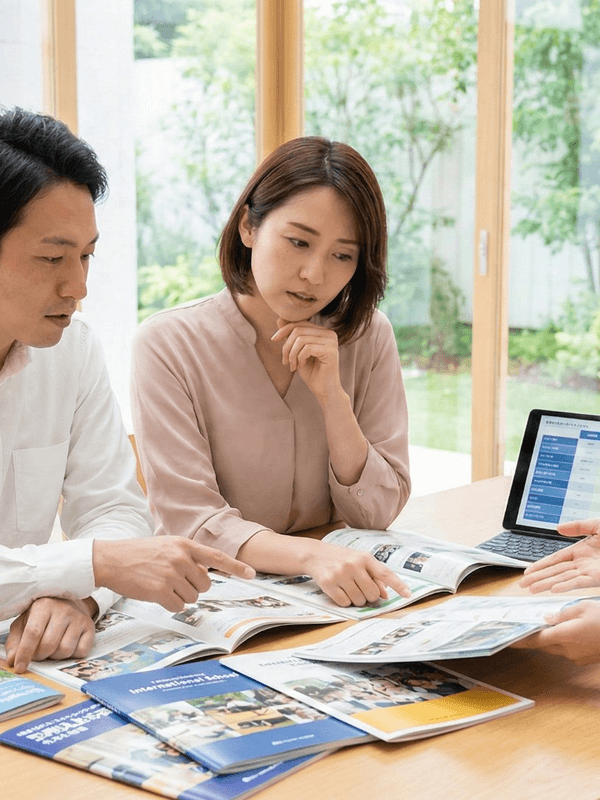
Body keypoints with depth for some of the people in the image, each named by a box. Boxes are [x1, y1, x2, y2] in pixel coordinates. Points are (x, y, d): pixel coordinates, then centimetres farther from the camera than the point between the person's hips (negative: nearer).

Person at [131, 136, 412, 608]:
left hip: (340, 596, 2)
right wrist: (310, 555, -32)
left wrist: (332, 397, -14)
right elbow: (189, 520, -16)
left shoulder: (368, 337, 1)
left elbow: (378, 511, 0)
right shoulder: (169, 345, -9)